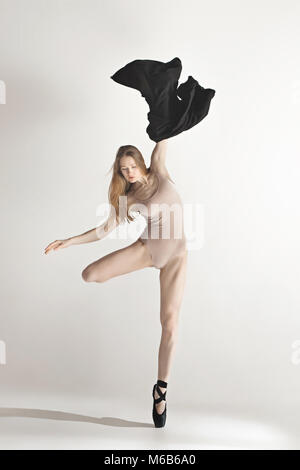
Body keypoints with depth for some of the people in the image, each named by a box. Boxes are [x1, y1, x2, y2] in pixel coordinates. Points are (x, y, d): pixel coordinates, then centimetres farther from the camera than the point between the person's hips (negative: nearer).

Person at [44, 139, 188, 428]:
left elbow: (162, 141, 1)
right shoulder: (126, 199, 6)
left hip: (175, 254, -2)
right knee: (90, 274, -18)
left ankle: (161, 388, 12)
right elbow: (104, 230, 9)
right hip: (146, 247, 2)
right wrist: (68, 242, 6)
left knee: (170, 325, -4)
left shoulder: (158, 172, 2)